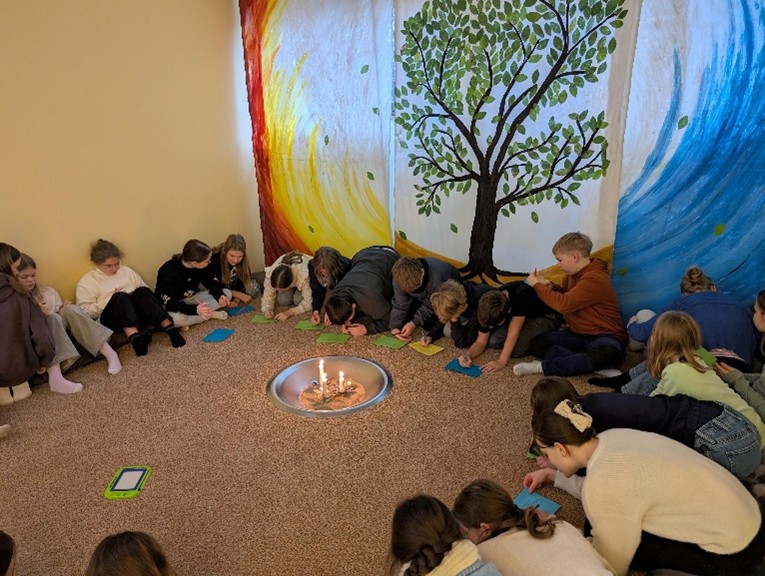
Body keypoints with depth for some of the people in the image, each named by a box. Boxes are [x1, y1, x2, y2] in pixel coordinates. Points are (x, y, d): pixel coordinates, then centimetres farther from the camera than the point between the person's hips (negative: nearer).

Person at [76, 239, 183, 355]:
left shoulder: (126, 271, 18)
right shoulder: (86, 282, 6)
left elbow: (146, 292, 17)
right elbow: (85, 312, -4)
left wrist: (138, 296, -4)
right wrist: (111, 298, -11)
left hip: (137, 311, 3)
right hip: (111, 319, -3)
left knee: (141, 291, -27)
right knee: (120, 297, -34)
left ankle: (170, 328, -43)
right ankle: (135, 337, -62)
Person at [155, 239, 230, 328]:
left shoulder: (202, 266, -16)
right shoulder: (169, 272, -32)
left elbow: (211, 282, -4)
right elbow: (170, 304, -34)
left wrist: (220, 296, -28)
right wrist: (195, 309, -51)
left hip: (192, 298, 6)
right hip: (171, 304, -5)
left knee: (227, 293, -10)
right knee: (176, 318, -43)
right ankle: (211, 314, -20)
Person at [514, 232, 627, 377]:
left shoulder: (594, 279, -21)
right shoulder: (575, 274, 6)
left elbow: (563, 304, -25)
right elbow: (567, 295, 24)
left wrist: (537, 285, -11)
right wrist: (551, 287, 1)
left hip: (604, 336, -8)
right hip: (579, 333, 8)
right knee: (537, 343, -10)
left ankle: (543, 367, -39)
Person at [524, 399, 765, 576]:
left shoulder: (601, 483, -27)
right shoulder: (612, 437, -4)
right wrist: (552, 475, 20)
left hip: (731, 553, -8)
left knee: (599, 531, -6)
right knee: (598, 522, 8)